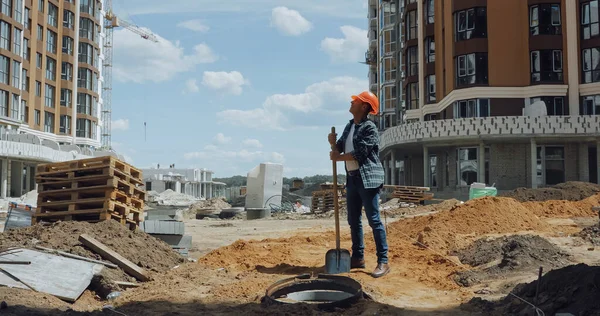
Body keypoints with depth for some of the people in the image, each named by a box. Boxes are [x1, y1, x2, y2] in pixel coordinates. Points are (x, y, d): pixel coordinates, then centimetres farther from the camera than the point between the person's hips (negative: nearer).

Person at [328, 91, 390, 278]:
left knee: (374, 220, -9)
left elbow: (359, 153, -18)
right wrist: (333, 143, -7)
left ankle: (383, 261, -6)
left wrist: (338, 157, -8)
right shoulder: (349, 126, 16)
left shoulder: (369, 128, -11)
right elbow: (339, 149, 15)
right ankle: (358, 257, 23)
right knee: (353, 221, 13)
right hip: (352, 178, 9)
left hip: (367, 178, -9)